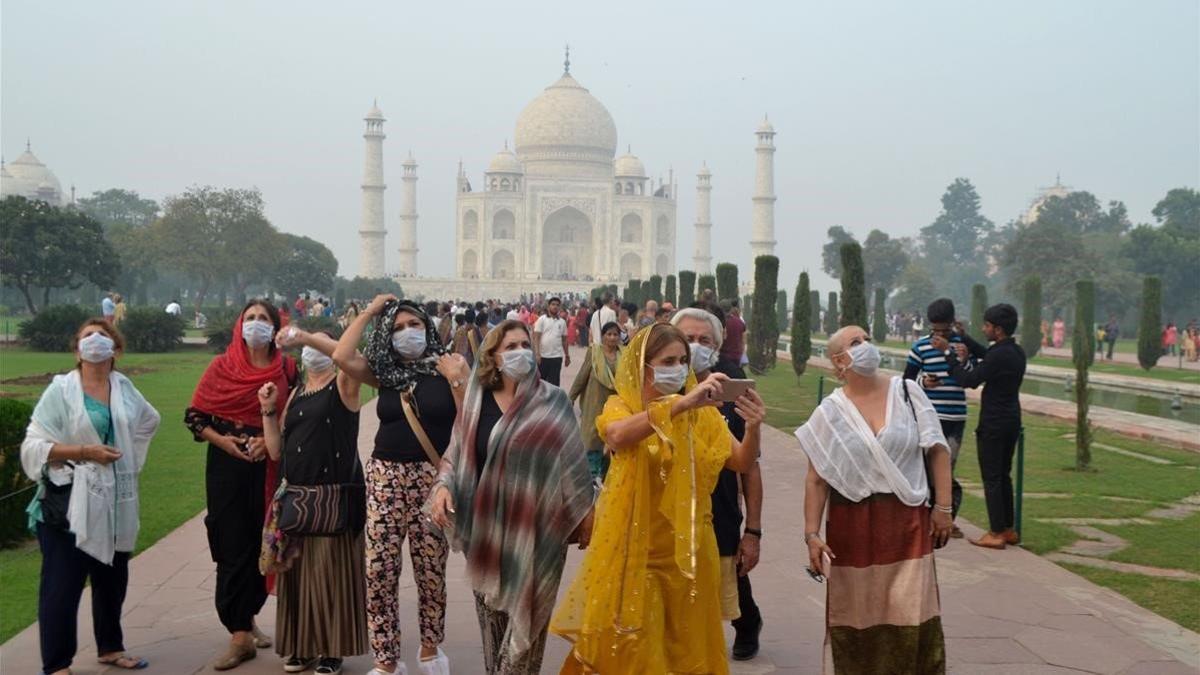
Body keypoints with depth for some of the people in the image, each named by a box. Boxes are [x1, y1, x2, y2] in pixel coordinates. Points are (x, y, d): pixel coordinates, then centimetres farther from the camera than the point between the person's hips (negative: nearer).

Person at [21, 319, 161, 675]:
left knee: (112, 577, 16)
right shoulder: (60, 390, -8)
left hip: (115, 501, 5)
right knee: (62, 583, -1)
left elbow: (149, 421, 25)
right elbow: (34, 447, -12)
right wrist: (84, 451, -19)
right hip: (69, 502, -5)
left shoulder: (124, 387, 6)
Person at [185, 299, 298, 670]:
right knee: (233, 547, -3)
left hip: (270, 467, 1)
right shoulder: (222, 367, 2)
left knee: (263, 544, 8)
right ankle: (240, 634, 2)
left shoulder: (287, 369, 3)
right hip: (227, 465, -1)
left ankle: (247, 618, 28)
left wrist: (271, 441, -12)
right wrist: (222, 440, -12)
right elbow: (194, 415, 3)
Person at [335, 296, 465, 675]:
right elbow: (341, 357, -10)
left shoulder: (451, 365, 0)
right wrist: (369, 313, -1)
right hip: (385, 477, 2)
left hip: (433, 478, -2)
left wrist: (456, 380, -16)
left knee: (431, 570, 7)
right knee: (379, 569, 0)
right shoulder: (383, 372, 7)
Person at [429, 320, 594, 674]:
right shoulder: (475, 402, 3)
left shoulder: (553, 401, -3)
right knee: (492, 614, 12)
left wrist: (585, 515, 2)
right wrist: (443, 486, -9)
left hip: (536, 527, -2)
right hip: (487, 526, 2)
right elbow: (455, 455, 10)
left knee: (525, 616, 2)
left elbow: (571, 459, 0)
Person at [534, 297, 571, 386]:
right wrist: (537, 354, -14)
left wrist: (567, 356, 13)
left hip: (557, 357, 2)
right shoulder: (541, 319, -1)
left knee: (554, 382, 1)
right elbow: (536, 338, -6)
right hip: (543, 356, -2)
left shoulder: (562, 322, 8)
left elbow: (564, 340, 14)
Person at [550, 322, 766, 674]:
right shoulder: (621, 406, -4)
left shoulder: (701, 412, 4)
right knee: (631, 646, 0)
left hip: (686, 548, 3)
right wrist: (681, 403, -38)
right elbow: (617, 435, -28)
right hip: (635, 549, -3)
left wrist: (753, 428, -25)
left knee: (685, 644, 11)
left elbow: (741, 463, -5)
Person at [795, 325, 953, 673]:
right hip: (852, 525, 0)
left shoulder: (907, 392, 1)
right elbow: (817, 480, 0)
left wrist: (943, 507, -2)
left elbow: (938, 451, 3)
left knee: (911, 616, 0)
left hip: (907, 522, 0)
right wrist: (812, 534, -5)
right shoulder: (829, 412, 0)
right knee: (854, 616, 9)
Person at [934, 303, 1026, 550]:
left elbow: (969, 380, -16)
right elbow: (986, 355, 23)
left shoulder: (999, 356, -20)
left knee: (992, 479, -3)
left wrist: (950, 353, -9)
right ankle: (1008, 529, 21)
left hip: (993, 425, -9)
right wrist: (962, 337, 20)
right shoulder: (1017, 352, 8)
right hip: (1012, 422, 9)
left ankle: (996, 534, 0)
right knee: (1004, 476, 16)